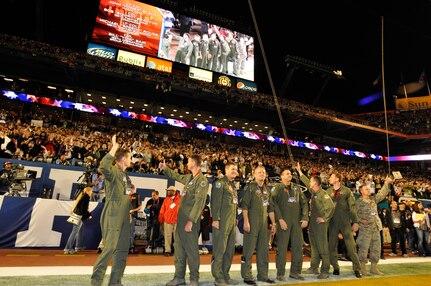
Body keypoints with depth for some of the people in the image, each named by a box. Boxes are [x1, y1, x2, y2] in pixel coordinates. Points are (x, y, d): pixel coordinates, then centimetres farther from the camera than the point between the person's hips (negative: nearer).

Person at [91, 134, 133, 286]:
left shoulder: (125, 175, 18)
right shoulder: (113, 171, -10)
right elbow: (104, 166, -34)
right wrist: (114, 147, -29)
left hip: (124, 216, 9)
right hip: (113, 215, -9)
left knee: (122, 250, 10)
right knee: (110, 248, -7)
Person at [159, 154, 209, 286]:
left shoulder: (202, 180, -12)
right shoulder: (188, 177, 13)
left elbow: (199, 202, -19)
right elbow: (176, 176, 35)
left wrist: (191, 220, -23)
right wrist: (165, 168, 35)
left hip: (191, 219, -8)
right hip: (181, 217, 8)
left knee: (191, 248, 0)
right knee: (179, 247, 12)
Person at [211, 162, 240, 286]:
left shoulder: (233, 185, 18)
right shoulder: (220, 183, -7)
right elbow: (215, 202, -14)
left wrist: (235, 219, 18)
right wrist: (215, 219, -19)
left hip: (232, 221, 9)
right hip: (222, 221, -8)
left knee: (230, 250, 13)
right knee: (220, 249, -2)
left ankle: (225, 275, 24)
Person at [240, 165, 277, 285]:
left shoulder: (267, 190, 15)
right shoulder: (250, 187, -5)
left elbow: (270, 208, 19)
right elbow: (244, 205, -12)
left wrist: (273, 223, 14)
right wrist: (246, 221, -18)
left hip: (264, 223, 7)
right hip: (252, 223, -7)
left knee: (263, 250, 13)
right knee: (249, 249, -1)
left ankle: (263, 275, 26)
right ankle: (247, 276, 10)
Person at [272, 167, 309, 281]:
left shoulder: (297, 188, 15)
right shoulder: (277, 187, 0)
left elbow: (304, 203, 13)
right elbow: (274, 204, -9)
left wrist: (305, 217, 2)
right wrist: (280, 219, -16)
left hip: (297, 221, 5)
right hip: (284, 221, -5)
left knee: (298, 246, 9)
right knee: (282, 247, 0)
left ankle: (295, 271, 22)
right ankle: (280, 273, 10)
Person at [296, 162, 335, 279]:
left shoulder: (323, 194, -16)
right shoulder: (313, 192, 8)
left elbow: (331, 207, -22)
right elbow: (306, 182, 21)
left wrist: (325, 218, -16)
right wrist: (299, 171, 25)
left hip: (320, 223, -9)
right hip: (313, 222, 9)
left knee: (323, 247, -2)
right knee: (314, 246, 15)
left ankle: (325, 271, 7)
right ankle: (314, 267, 26)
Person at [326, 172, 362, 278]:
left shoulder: (346, 191, 2)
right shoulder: (328, 191, 8)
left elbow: (352, 206, 0)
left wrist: (355, 222, -4)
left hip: (345, 221, -2)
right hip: (332, 222, 2)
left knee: (351, 245, -1)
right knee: (332, 246, 6)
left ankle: (357, 268, 13)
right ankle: (336, 268, 20)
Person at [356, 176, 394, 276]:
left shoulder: (373, 200, 12)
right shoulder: (358, 202, -5)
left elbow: (382, 194, 16)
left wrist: (386, 183, 11)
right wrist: (361, 220, -17)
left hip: (376, 228, 6)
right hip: (365, 229, -6)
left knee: (376, 248, 9)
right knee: (363, 248, -4)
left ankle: (374, 268, 21)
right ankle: (362, 268, 7)